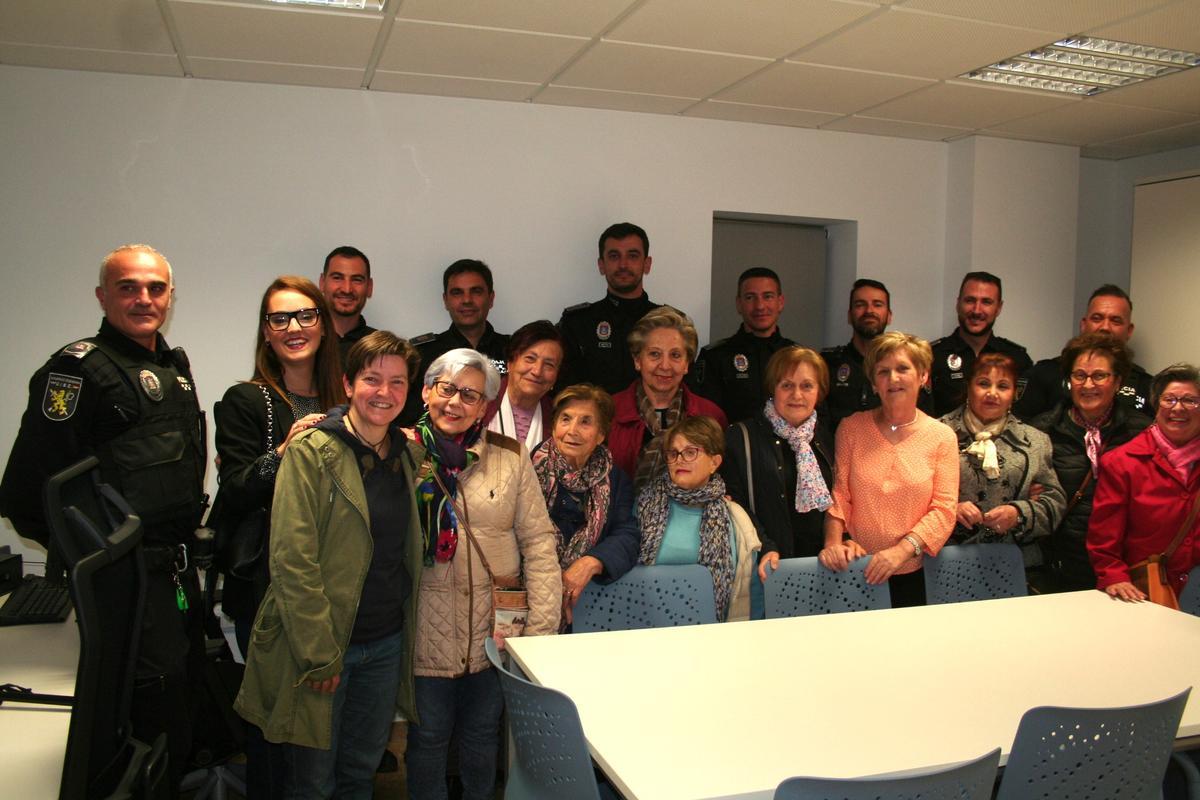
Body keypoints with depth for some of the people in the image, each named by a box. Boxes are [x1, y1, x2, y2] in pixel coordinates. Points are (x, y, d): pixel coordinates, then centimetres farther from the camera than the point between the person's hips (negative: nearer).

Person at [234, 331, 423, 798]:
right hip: (319, 645, -5)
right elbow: (292, 559, -18)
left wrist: (407, 627, 7)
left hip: (387, 642, 5)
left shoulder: (409, 454, 5)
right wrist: (319, 653, -19)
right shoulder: (310, 452, -14)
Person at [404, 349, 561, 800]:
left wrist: (541, 631, -8)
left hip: (494, 627, 1)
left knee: (483, 735, 18)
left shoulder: (511, 457, -1)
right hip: (428, 630, -1)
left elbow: (539, 542, -3)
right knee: (428, 737, 13)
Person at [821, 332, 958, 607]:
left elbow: (944, 509, -6)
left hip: (912, 574, 0)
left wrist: (902, 550, -18)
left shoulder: (942, 437, 1)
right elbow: (838, 492, 0)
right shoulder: (851, 428, 3)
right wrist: (833, 542, -15)